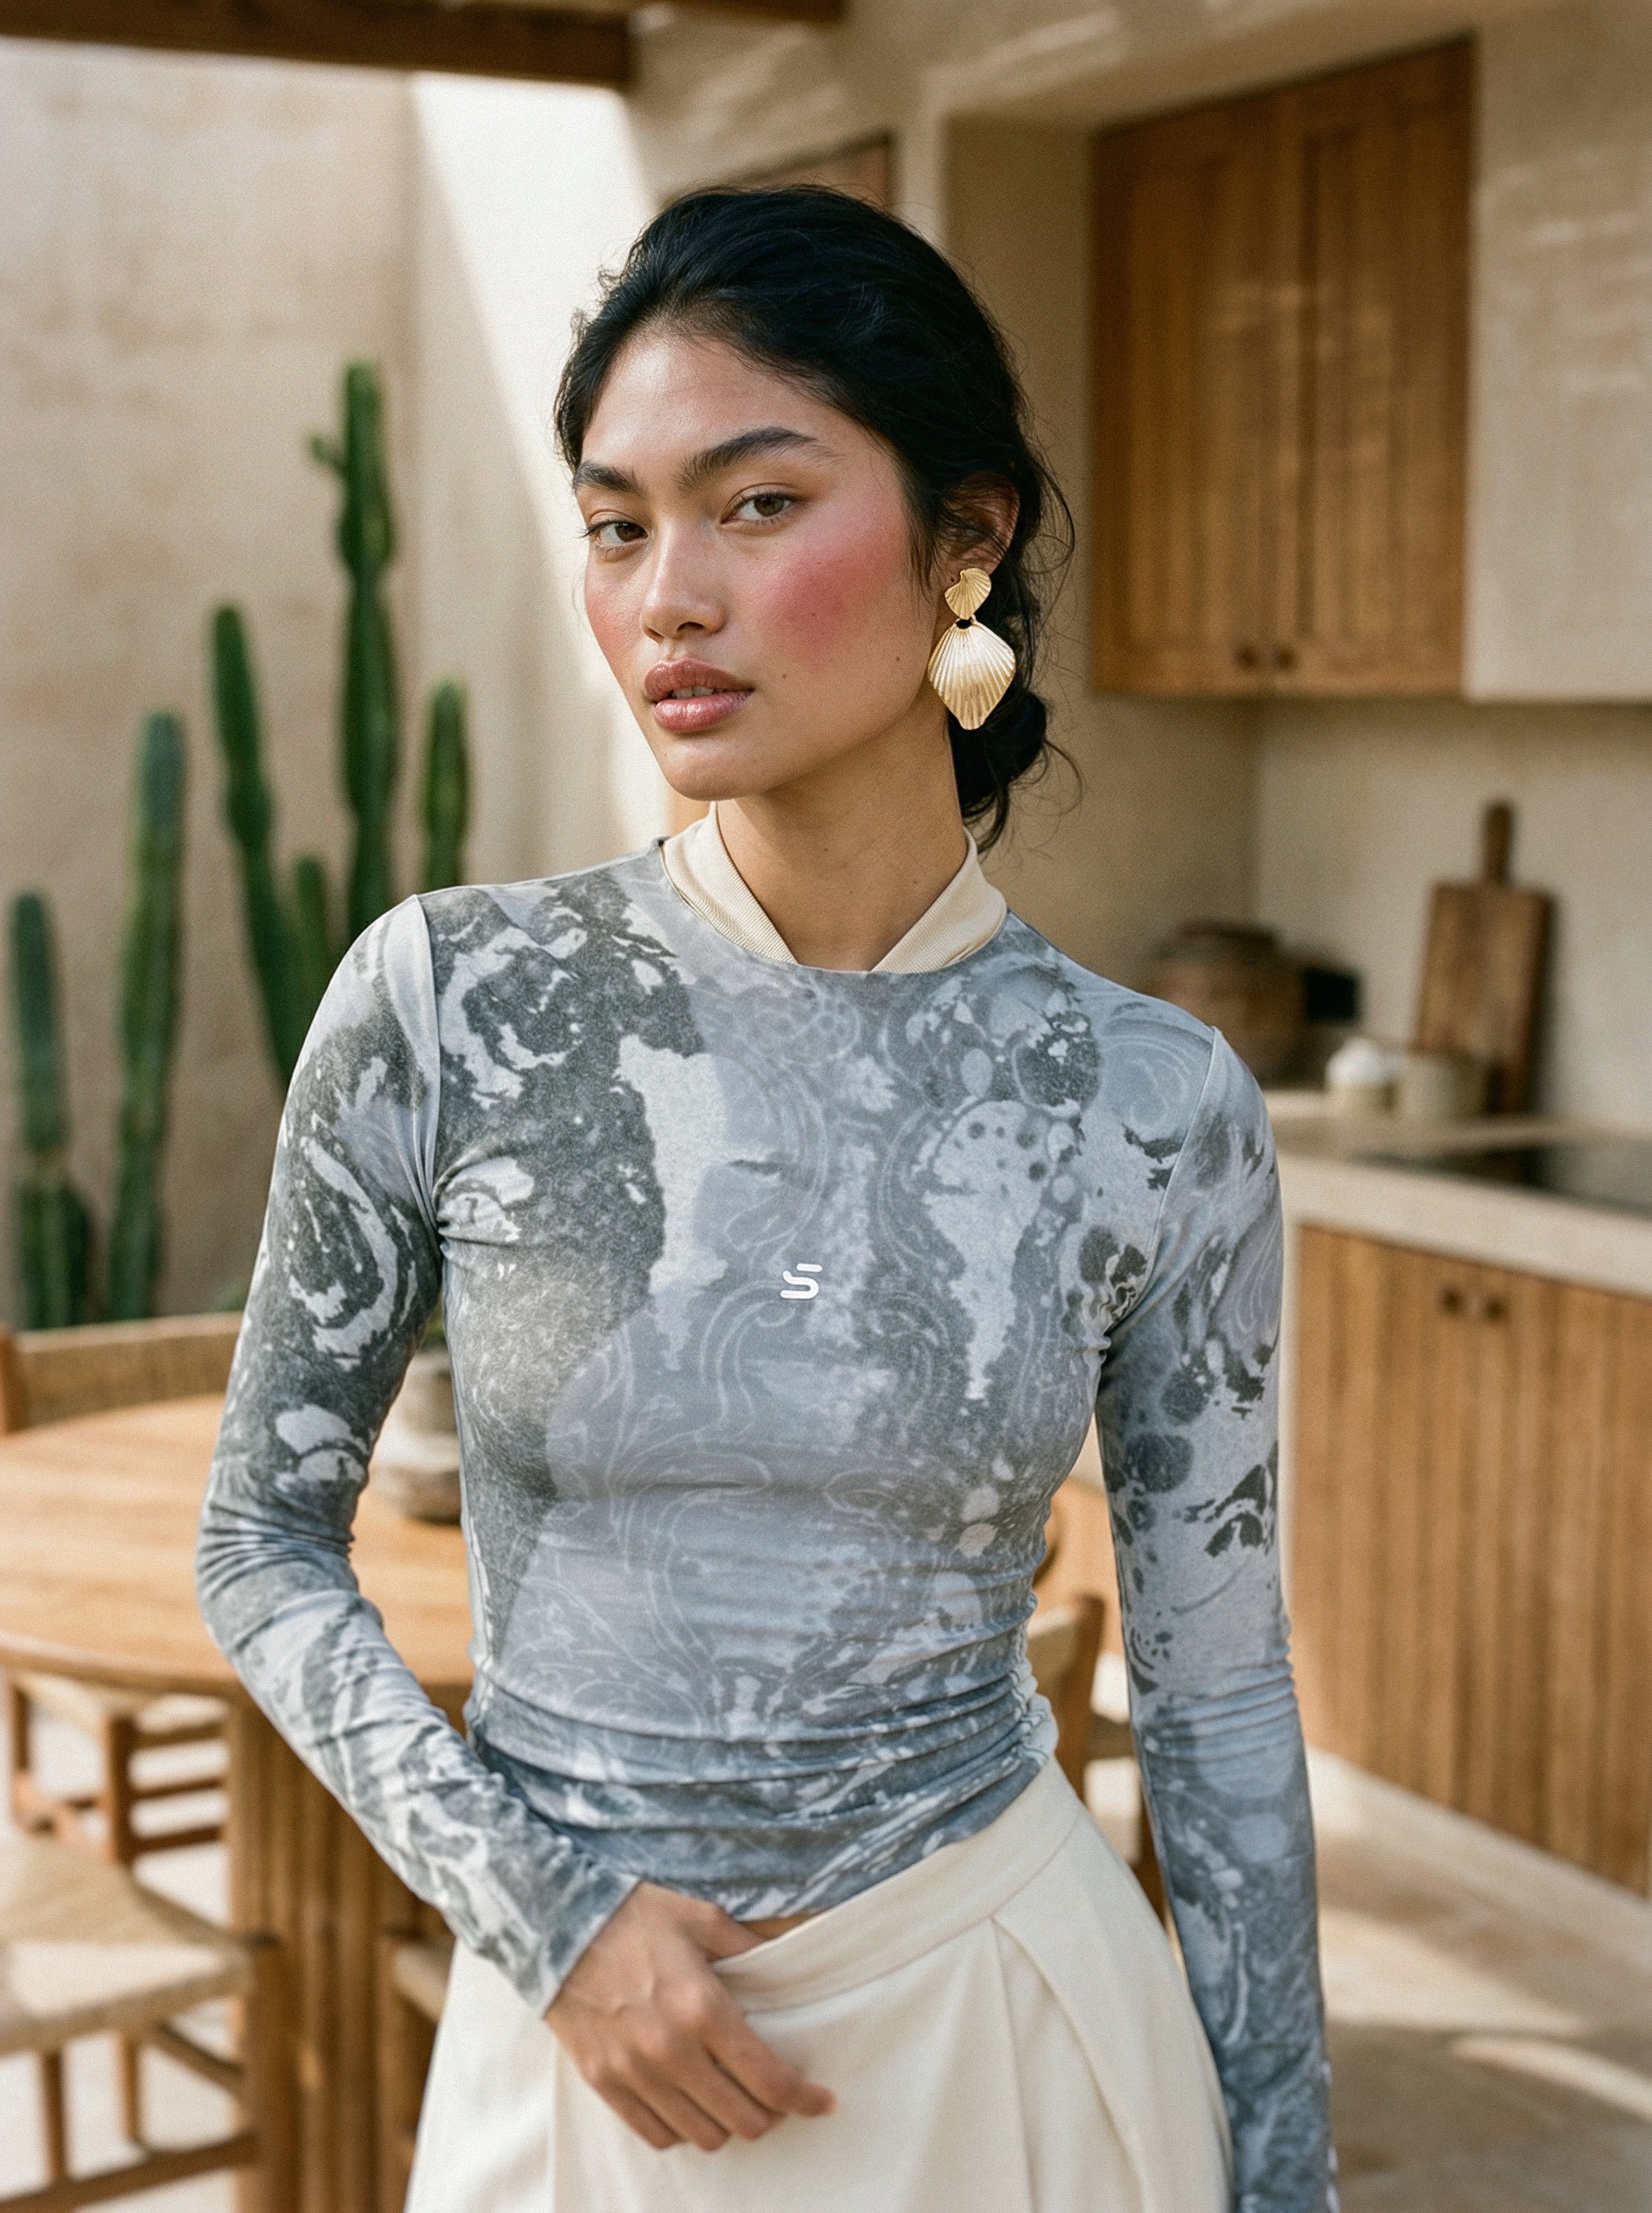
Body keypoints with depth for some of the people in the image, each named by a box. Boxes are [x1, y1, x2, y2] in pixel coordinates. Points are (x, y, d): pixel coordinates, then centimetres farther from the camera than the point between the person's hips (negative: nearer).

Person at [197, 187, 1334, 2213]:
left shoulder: (1154, 1109, -8)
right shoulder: (451, 1002, -10)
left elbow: (1216, 1690, -1)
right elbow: (266, 1540, -1)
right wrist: (544, 1907, -12)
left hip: (1005, 2025, 0)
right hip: (580, 2034, 0)